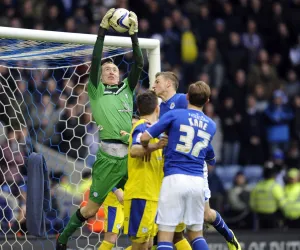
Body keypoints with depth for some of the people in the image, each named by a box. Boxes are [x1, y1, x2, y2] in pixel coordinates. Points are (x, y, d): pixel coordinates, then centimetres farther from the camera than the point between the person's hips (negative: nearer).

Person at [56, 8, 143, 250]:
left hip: (130, 154, 3)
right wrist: (102, 30, -7)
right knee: (92, 207, 5)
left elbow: (139, 64, 7)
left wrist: (134, 34, 0)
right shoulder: (96, 91, 8)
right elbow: (95, 61, -3)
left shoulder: (127, 89, 16)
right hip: (108, 156, -3)